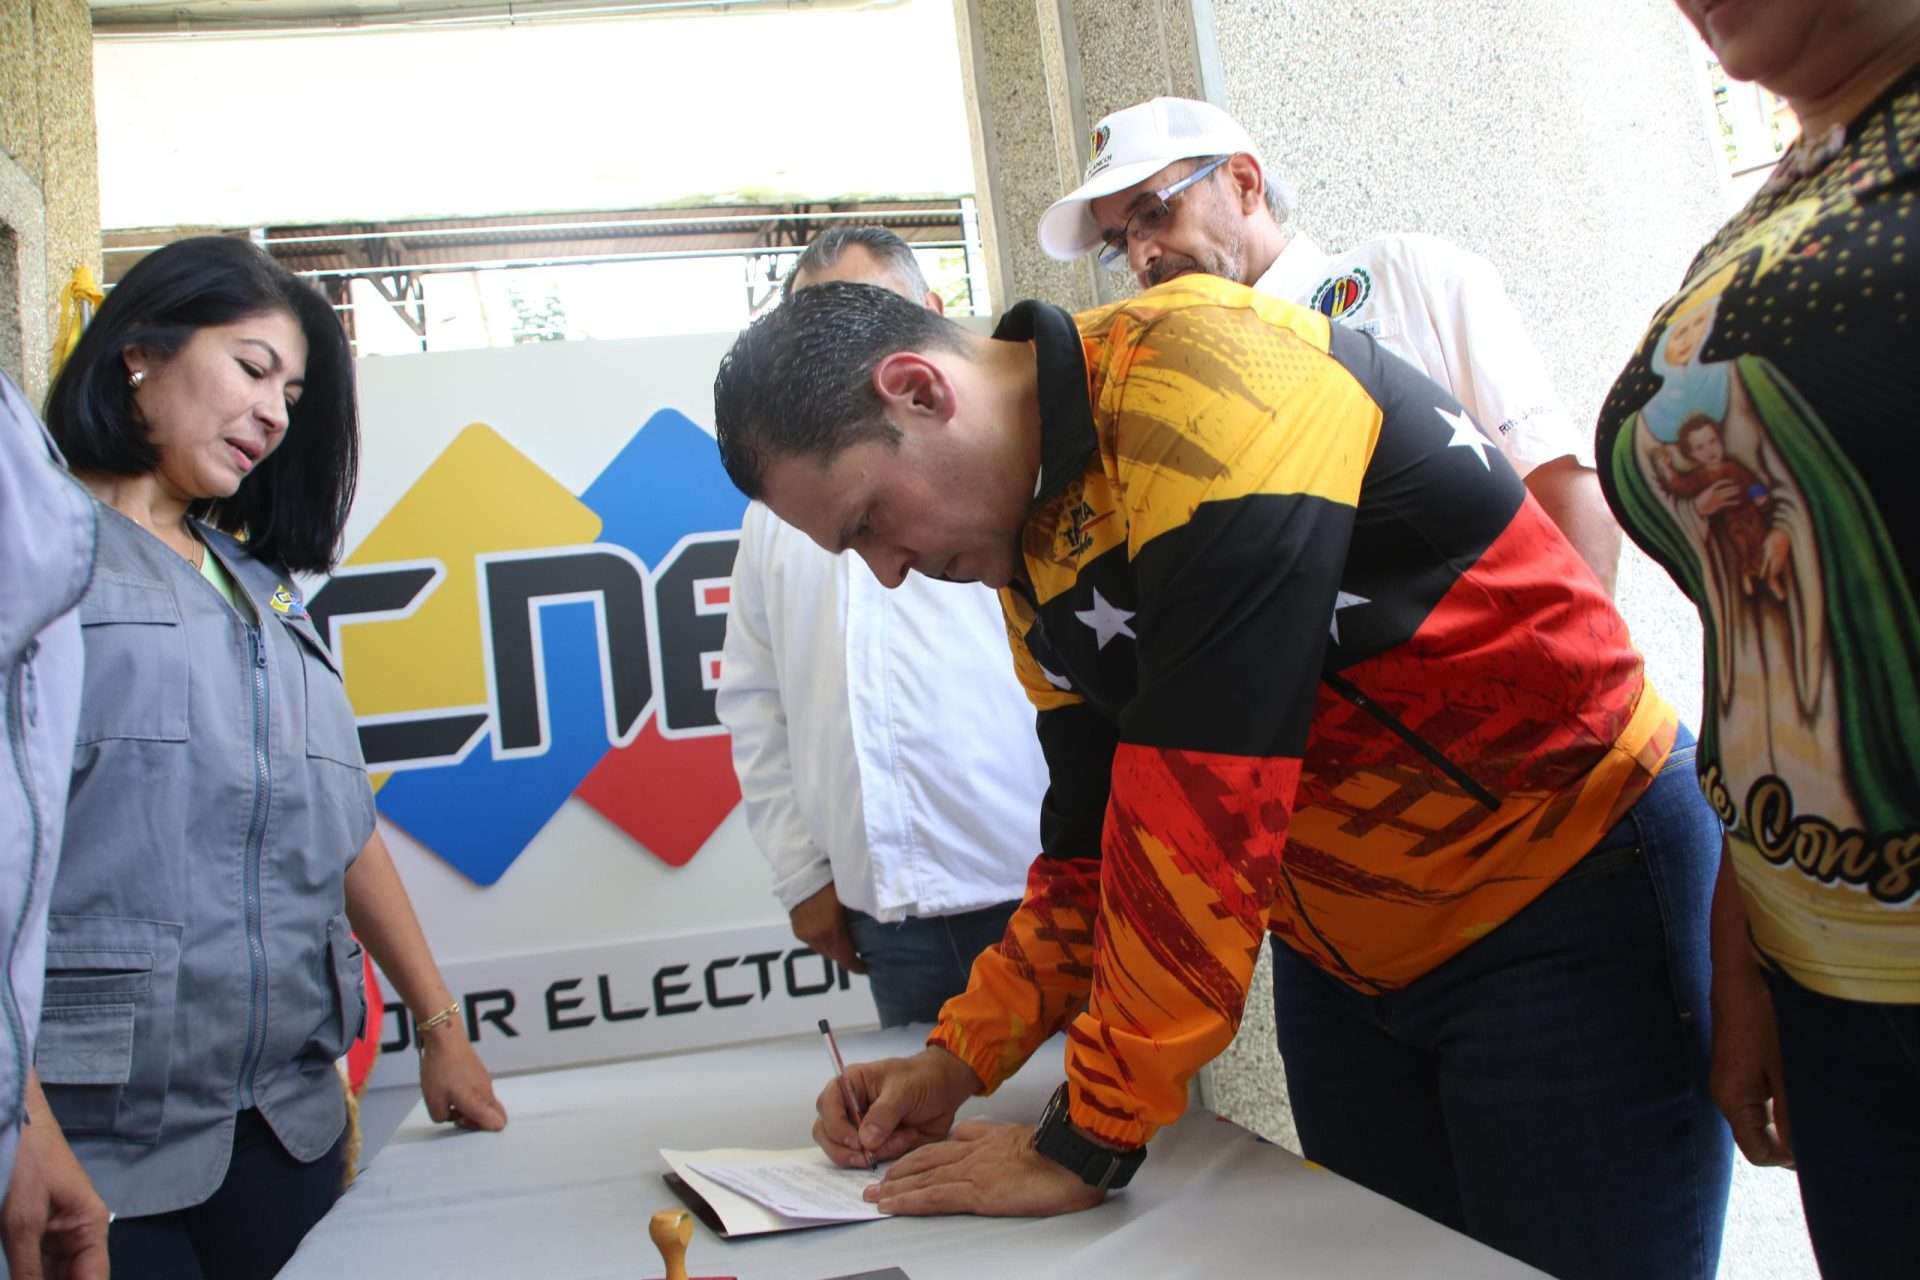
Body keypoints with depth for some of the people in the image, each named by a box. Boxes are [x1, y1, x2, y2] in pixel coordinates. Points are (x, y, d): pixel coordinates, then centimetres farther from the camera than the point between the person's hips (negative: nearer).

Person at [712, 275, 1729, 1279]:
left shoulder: (1203, 379, -25)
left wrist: (1088, 1140, -23)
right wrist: (960, 1058, 0)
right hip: (1350, 959, 7)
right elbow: (1094, 836, 8)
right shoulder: (1034, 554, 2)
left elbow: (1202, 800, -30)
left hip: (1570, 899, -7)